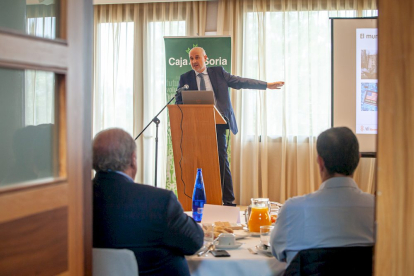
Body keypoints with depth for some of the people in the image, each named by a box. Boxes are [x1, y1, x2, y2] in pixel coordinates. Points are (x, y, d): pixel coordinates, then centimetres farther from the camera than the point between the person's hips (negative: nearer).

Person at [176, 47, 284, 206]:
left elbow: (240, 82, 8)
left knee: (222, 161, -1)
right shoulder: (185, 78, 8)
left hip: (216, 124, 0)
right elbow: (179, 102, 7)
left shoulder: (218, 72, 9)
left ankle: (228, 200, 6)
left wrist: (267, 85, 4)